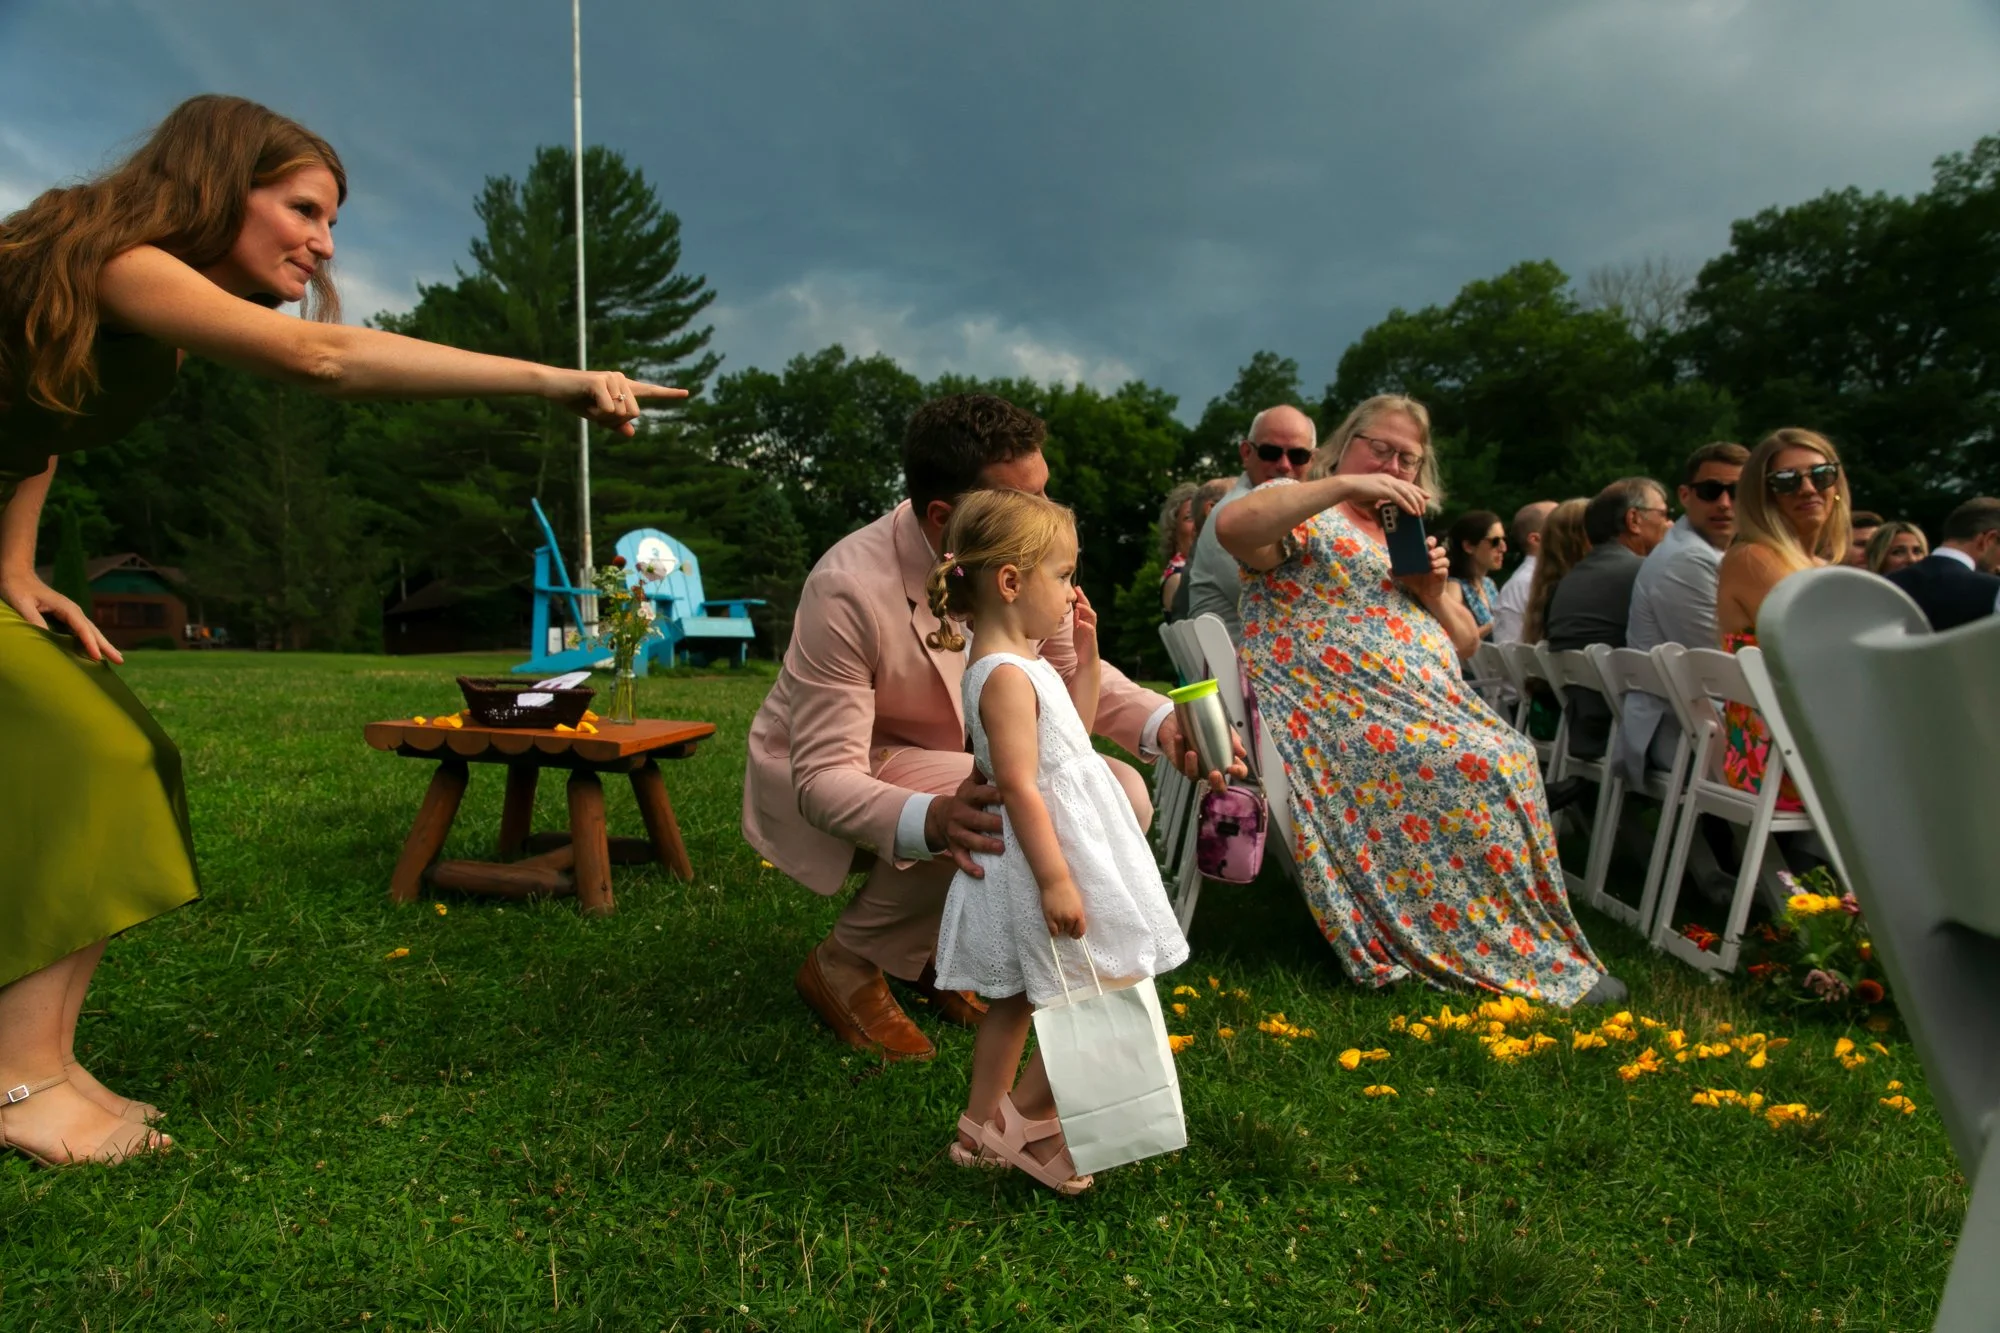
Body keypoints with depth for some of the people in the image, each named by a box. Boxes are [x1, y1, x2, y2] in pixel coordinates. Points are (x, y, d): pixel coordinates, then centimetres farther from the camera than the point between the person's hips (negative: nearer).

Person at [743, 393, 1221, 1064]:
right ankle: (845, 963, -7)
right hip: (817, 783, -6)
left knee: (1121, 798, -11)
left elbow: (1070, 668, 2)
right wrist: (930, 821, -52)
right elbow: (822, 777, -30)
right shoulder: (848, 589, -32)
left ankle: (935, 950, 4)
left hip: (945, 761, 7)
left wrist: (1159, 721, -19)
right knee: (997, 820, -34)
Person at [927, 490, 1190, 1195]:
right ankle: (1027, 1121, 10)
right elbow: (1018, 785, -26)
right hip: (1046, 851, -11)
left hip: (1053, 851, 11)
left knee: (1017, 997, 18)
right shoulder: (1006, 676, -22)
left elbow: (1075, 728, 23)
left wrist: (1086, 655, 13)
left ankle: (982, 1127, 29)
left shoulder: (1021, 664, 10)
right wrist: (1056, 879, -26)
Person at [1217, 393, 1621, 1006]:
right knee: (1482, 768, -23)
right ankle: (1525, 955, -10)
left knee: (1513, 755, -17)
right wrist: (1345, 484, -23)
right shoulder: (1304, 512, 3)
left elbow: (1465, 642, 26)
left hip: (1432, 706, 8)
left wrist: (1433, 592, 4)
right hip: (1340, 716, -8)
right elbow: (1232, 525, -23)